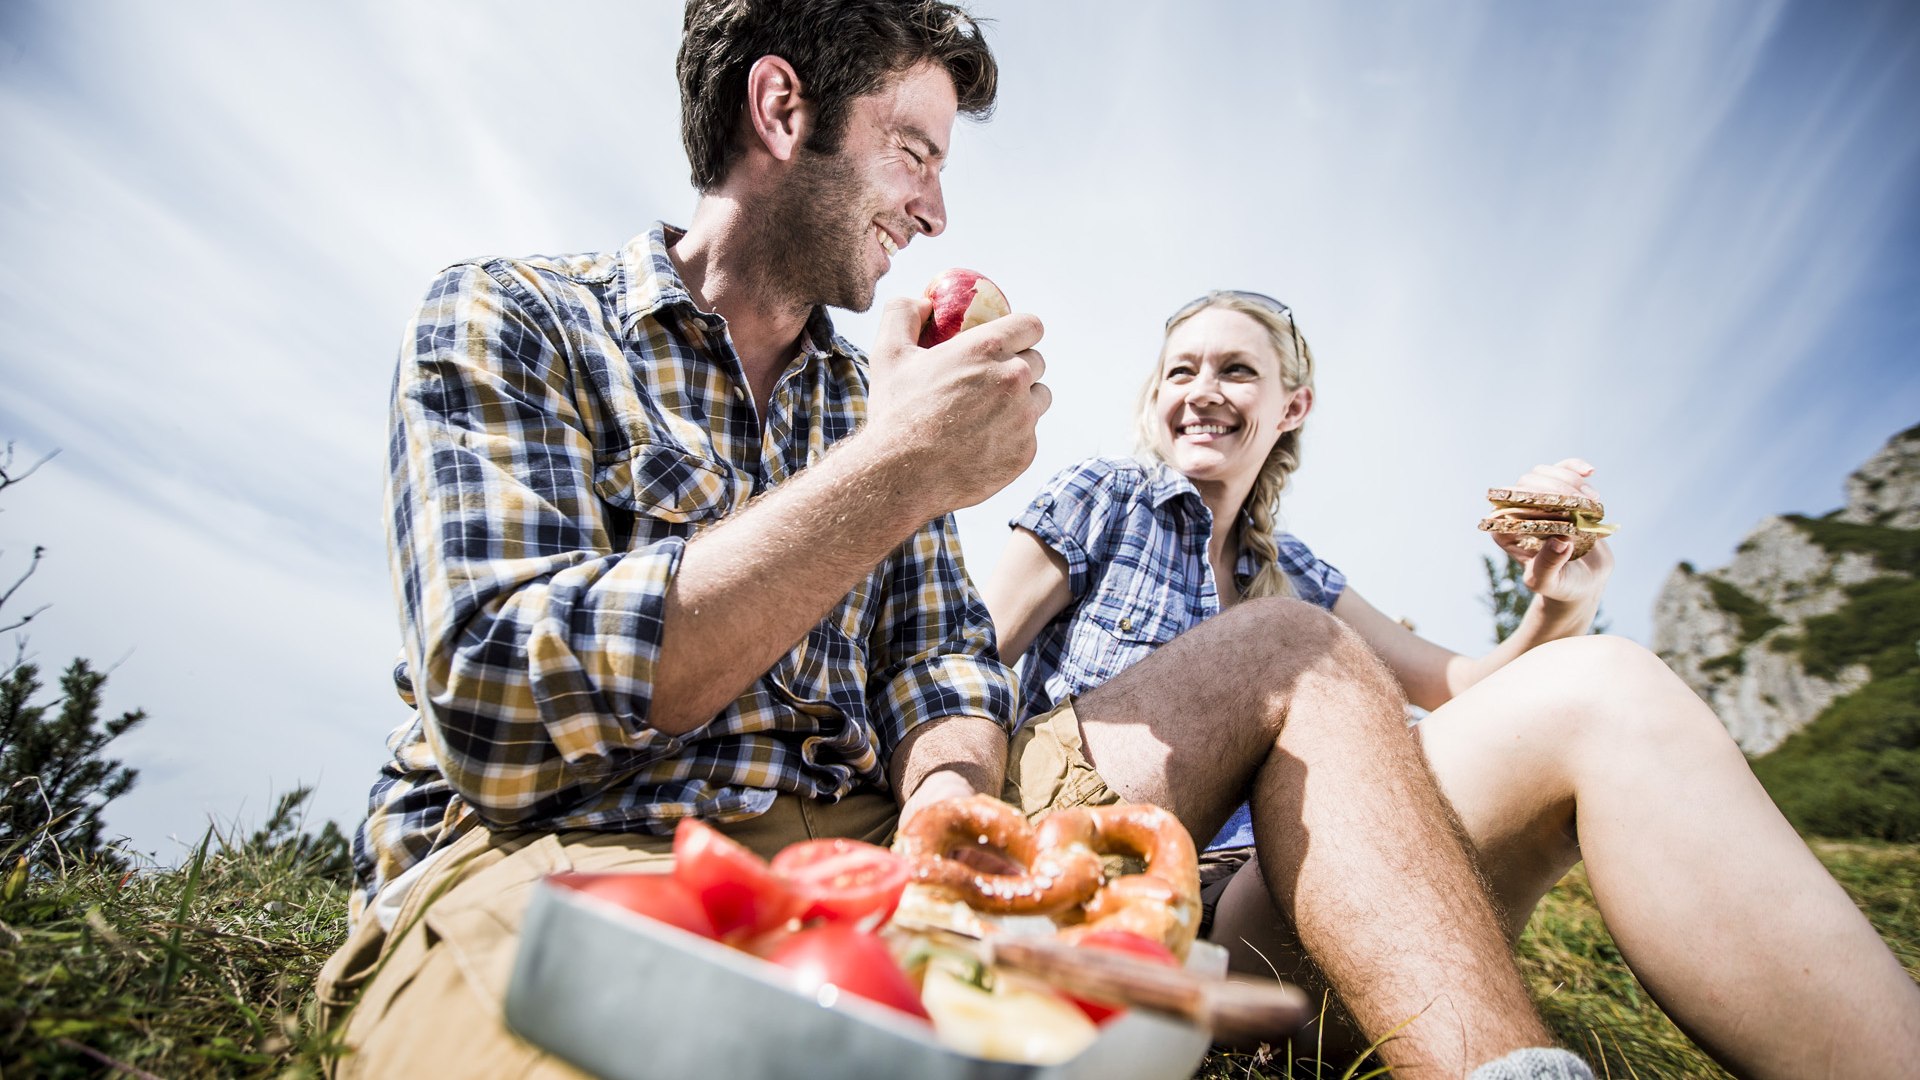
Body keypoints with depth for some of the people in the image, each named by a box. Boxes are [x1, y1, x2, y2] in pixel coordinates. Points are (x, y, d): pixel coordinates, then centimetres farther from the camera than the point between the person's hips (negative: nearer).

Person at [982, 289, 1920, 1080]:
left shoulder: (1293, 574, 20)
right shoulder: (1099, 499, 7)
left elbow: (1465, 689, 20)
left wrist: (1561, 606, -1)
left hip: (1265, 917, 4)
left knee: (1598, 685, -16)